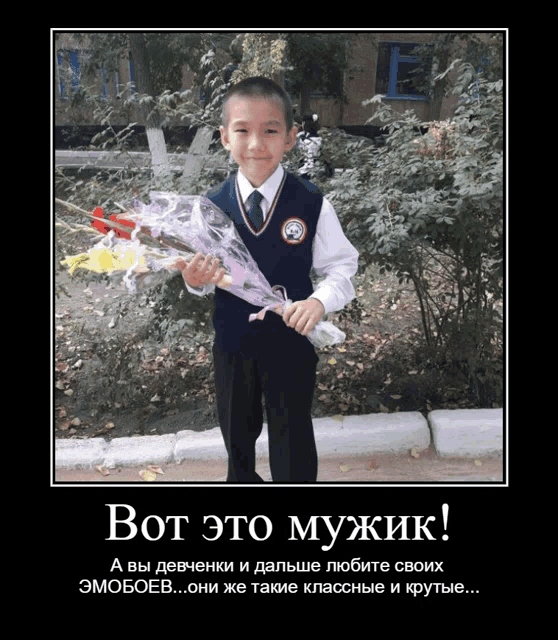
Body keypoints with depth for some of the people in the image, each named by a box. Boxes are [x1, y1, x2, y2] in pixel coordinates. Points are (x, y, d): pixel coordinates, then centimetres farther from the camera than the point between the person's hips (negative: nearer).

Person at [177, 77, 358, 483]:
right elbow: (206, 278, 1)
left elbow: (342, 266, -9)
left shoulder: (311, 204, -16)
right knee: (237, 427, 27)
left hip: (291, 340, -3)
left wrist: (321, 300, -28)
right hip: (233, 339, 3)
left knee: (293, 435, 15)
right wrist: (197, 280, -22)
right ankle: (242, 477, 57)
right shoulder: (213, 205, -9)